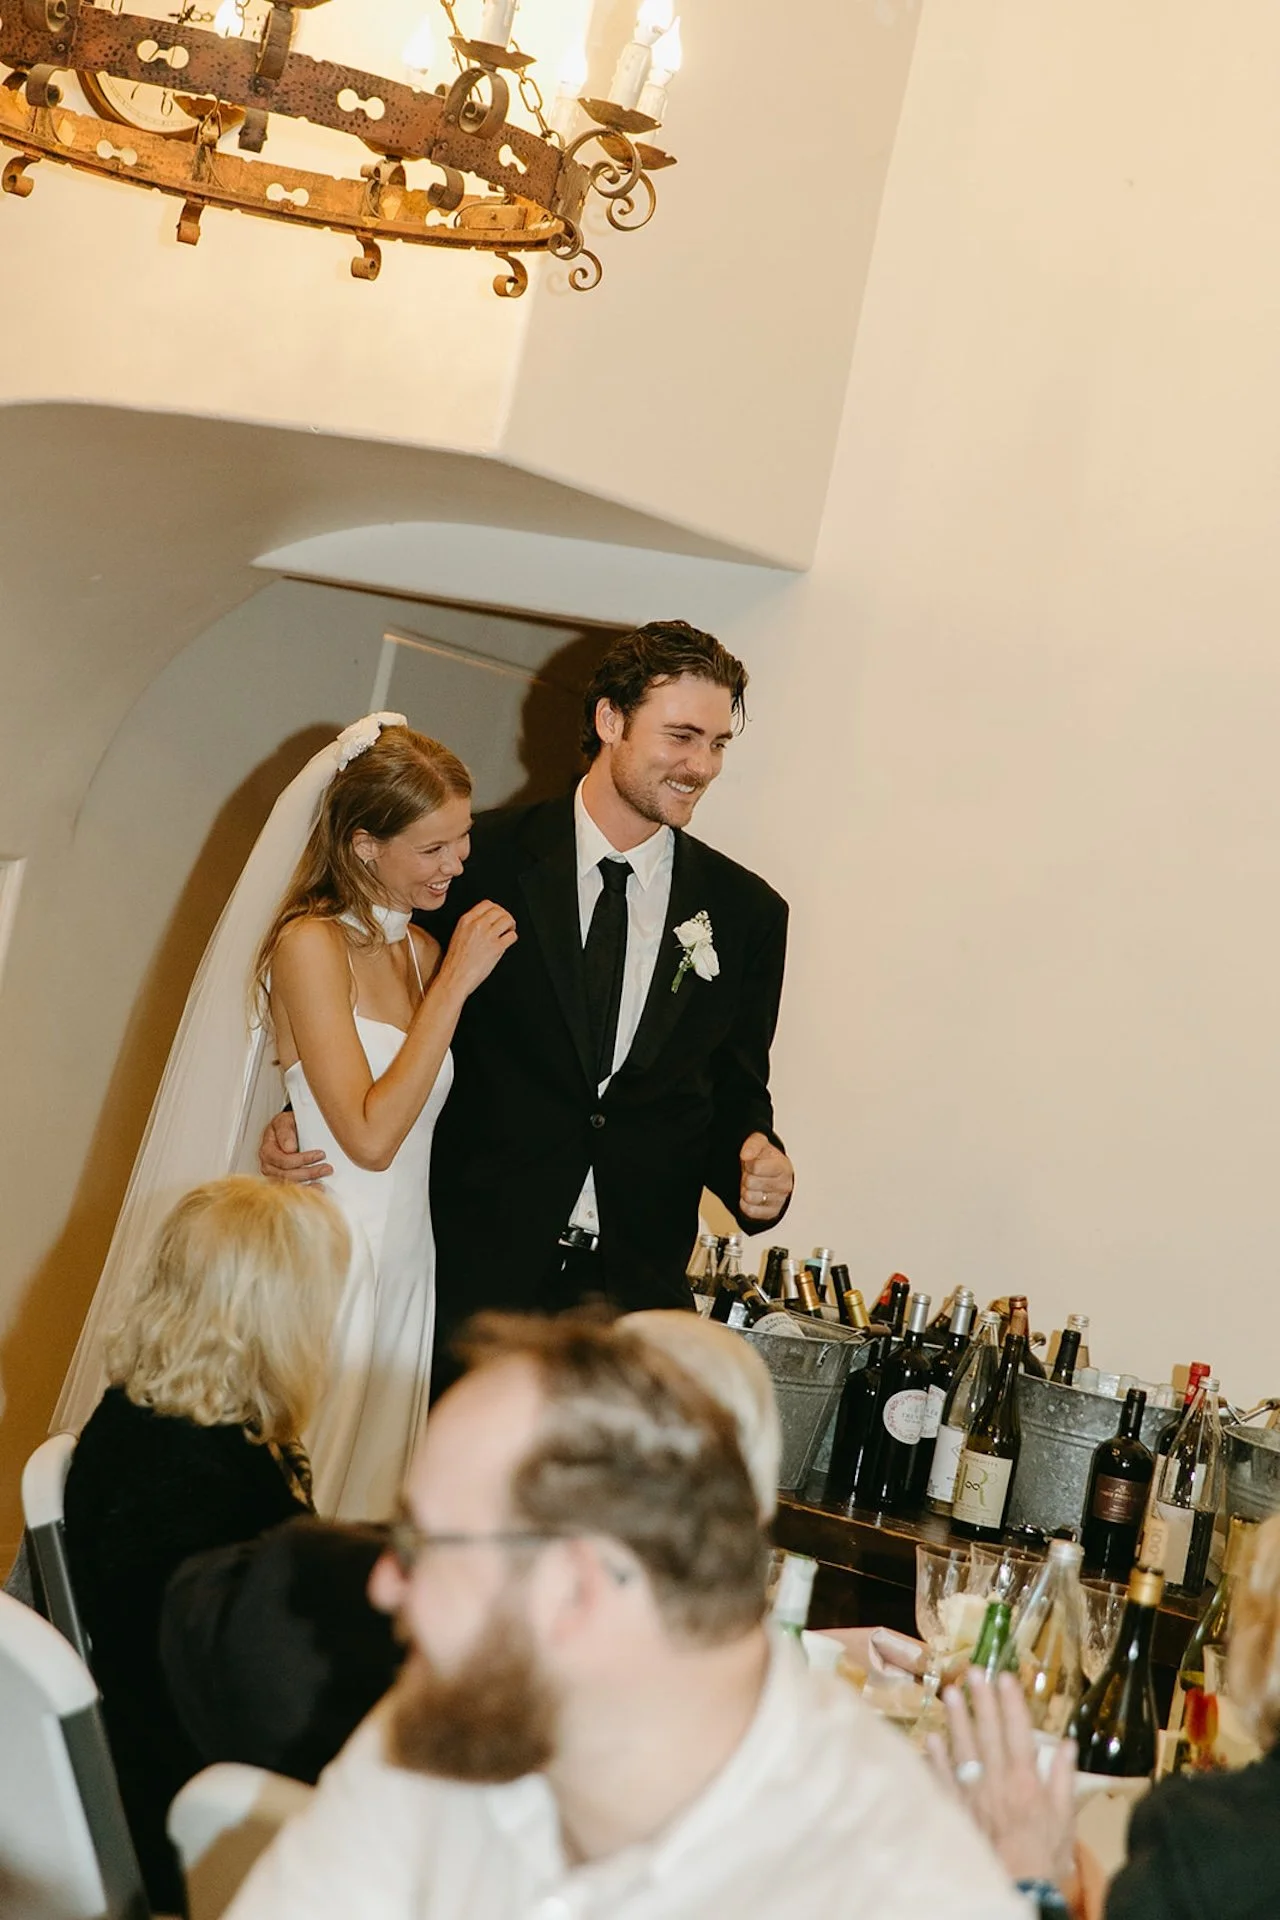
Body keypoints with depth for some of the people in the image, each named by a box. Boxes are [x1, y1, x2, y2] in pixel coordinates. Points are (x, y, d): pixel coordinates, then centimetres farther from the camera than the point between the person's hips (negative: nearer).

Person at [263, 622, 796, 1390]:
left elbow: (737, 1096, 12)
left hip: (636, 1288, 2)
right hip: (477, 1263, -2)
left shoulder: (747, 911, 6)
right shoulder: (486, 860, -2)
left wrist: (756, 1164, -10)